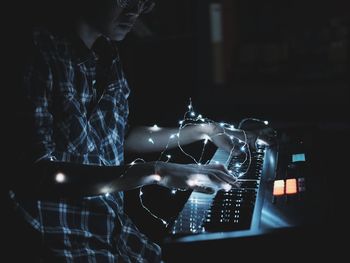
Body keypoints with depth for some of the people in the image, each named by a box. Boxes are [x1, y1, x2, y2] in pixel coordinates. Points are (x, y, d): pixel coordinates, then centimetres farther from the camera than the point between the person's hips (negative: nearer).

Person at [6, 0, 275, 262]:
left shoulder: (107, 54, 8)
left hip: (115, 229, 8)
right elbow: (37, 175, -26)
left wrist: (206, 130, 19)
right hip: (62, 241, -8)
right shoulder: (41, 51, -18)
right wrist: (154, 172, -30)